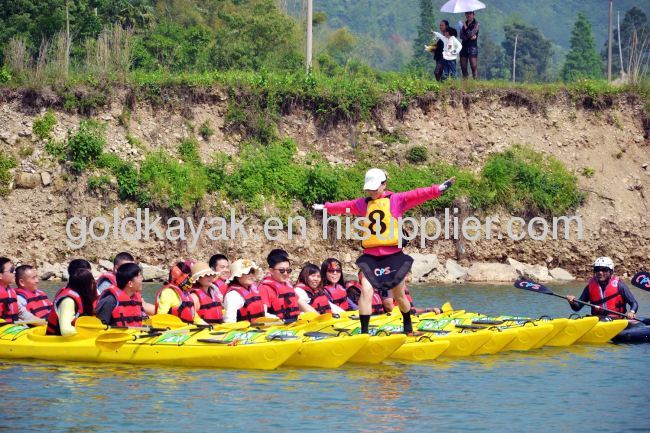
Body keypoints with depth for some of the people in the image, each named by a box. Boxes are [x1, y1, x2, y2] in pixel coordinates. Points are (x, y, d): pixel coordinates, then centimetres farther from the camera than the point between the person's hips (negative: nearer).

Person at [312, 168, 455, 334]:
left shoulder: (397, 200, 0)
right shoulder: (363, 204, 12)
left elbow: (417, 195, -11)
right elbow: (344, 206, 25)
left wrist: (438, 189, -22)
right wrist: (326, 207, 35)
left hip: (393, 256, -2)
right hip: (370, 257, 2)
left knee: (399, 295, 11)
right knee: (366, 291, -15)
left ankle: (408, 328, 34)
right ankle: (364, 332, -12)